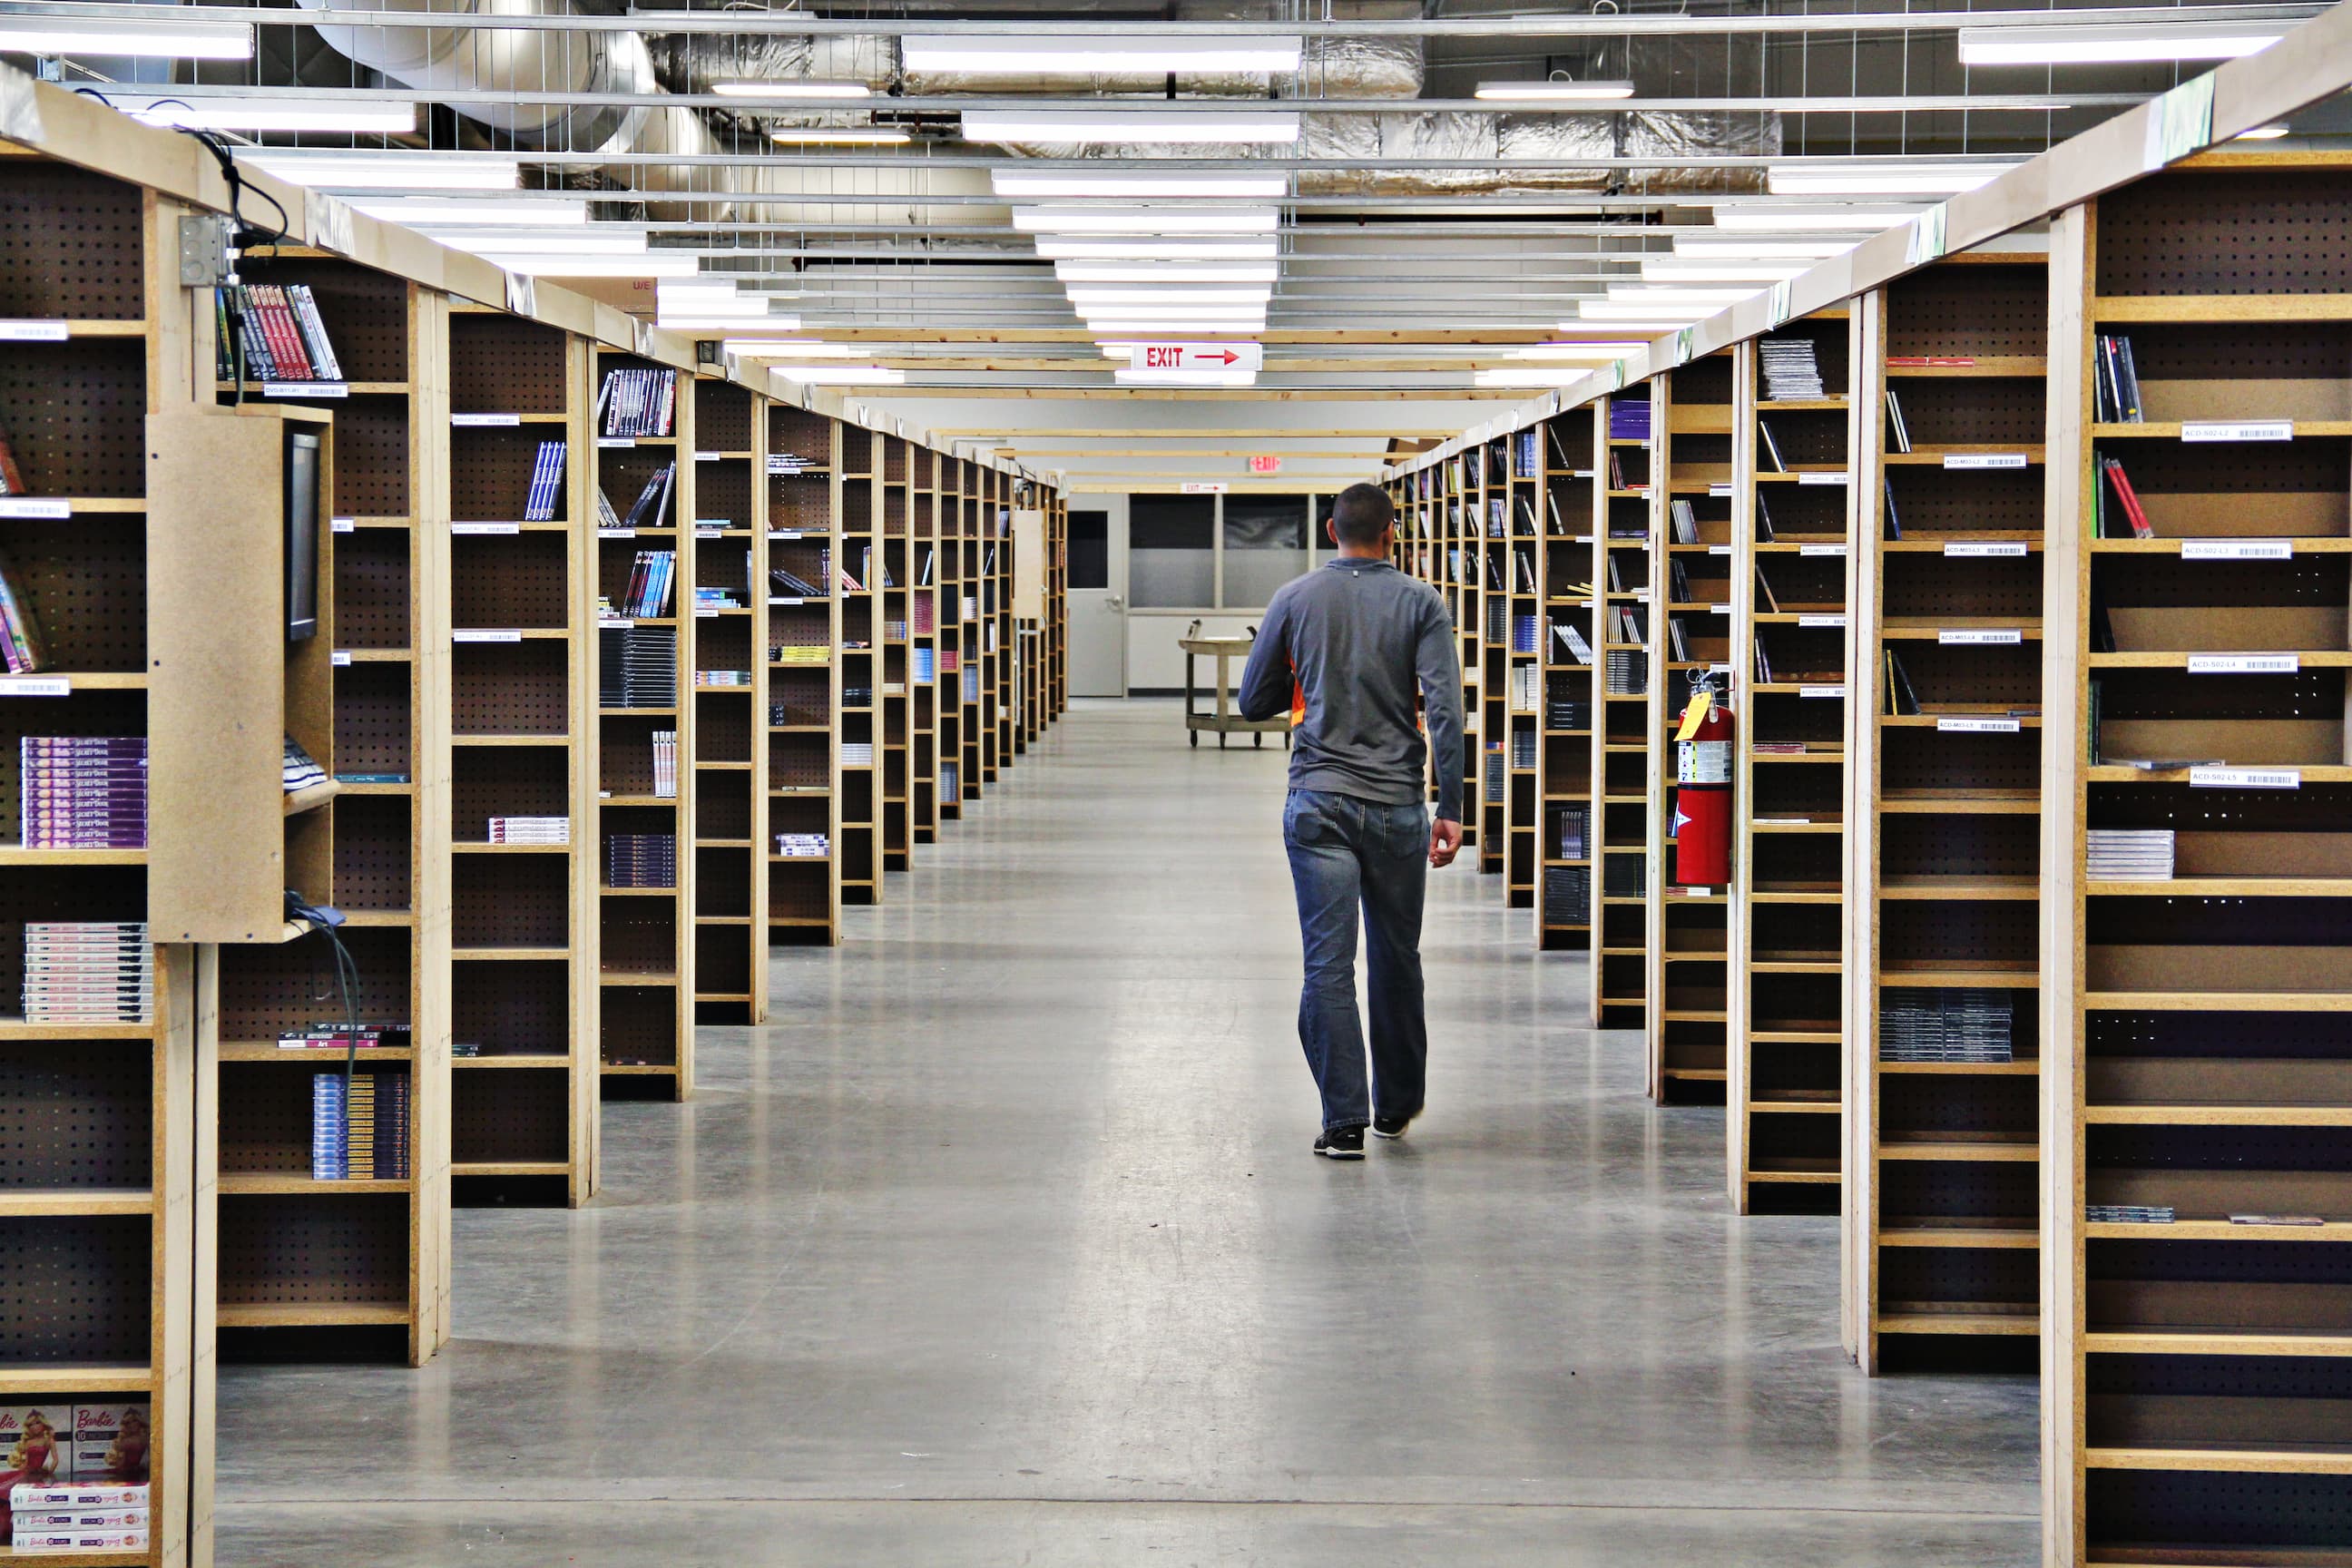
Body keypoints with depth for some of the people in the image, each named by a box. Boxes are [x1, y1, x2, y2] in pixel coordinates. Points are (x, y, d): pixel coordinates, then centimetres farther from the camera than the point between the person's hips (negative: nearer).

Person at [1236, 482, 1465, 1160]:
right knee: (1397, 961, 15)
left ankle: (1344, 1121, -7)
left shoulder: (1295, 599, 2)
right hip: (1397, 806, 1)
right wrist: (1450, 811, -8)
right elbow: (1444, 710, -9)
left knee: (1328, 964, -2)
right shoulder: (1420, 603, 0)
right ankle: (1396, 1104, 27)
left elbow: (1253, 702, 10)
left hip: (1319, 804, -1)